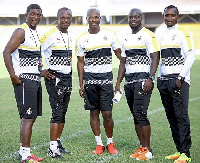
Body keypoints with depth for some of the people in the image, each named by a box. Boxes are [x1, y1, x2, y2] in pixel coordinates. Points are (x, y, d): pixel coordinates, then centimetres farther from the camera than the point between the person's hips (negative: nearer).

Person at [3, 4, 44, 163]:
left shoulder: (36, 33, 17)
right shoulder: (21, 31, -11)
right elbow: (6, 52, -18)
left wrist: (41, 71, 20)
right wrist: (13, 75, -22)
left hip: (35, 79, 10)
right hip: (24, 80, -10)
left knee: (31, 117, 12)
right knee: (28, 117, -10)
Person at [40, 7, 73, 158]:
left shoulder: (70, 36, 12)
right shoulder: (50, 35, -13)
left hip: (67, 78, 8)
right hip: (55, 78, -8)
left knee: (63, 112, 11)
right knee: (57, 113, -10)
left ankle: (58, 142, 21)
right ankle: (52, 149, -6)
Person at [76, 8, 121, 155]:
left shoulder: (109, 35, 3)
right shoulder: (82, 39, 4)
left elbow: (119, 54, 9)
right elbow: (80, 62, 7)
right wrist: (81, 85, 4)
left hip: (106, 78, -1)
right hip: (90, 79, 1)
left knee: (107, 114, -4)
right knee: (94, 112, 5)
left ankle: (110, 143, 14)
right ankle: (99, 144, 15)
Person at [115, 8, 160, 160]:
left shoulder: (148, 35, -6)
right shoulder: (127, 39, 17)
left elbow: (155, 58, -11)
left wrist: (150, 79, -21)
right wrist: (118, 83, 16)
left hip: (143, 79, -7)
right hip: (129, 80, 7)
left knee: (140, 114, -12)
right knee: (135, 115, 8)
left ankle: (148, 150, -4)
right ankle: (142, 147, 15)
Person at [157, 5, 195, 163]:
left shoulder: (182, 33, -5)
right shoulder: (163, 35, 18)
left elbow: (190, 57, -10)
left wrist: (180, 78, -14)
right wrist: (159, 77, 14)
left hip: (179, 80, -7)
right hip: (164, 79, 7)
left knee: (181, 116, -9)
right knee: (171, 116, 7)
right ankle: (179, 150, 13)